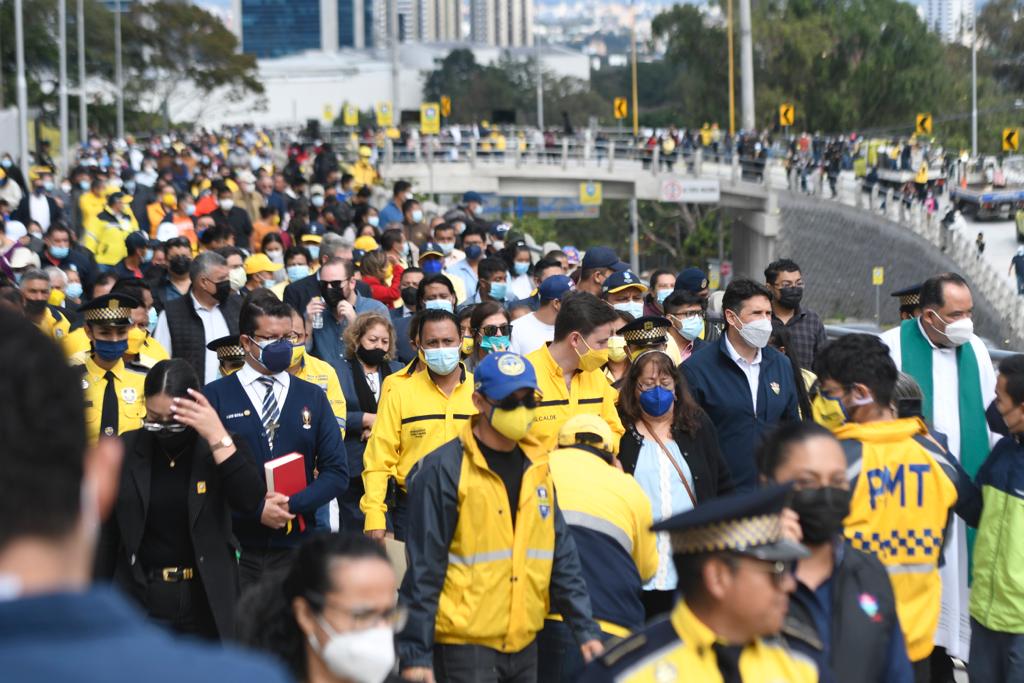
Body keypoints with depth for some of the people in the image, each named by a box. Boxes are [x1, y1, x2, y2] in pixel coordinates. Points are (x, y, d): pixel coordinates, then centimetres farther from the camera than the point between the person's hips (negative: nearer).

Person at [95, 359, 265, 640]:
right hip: (139, 602, 0)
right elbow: (107, 534, 6)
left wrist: (218, 436, -22)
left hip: (206, 603, 0)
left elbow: (251, 501, -19)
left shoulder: (220, 448, -2)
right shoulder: (126, 450, 1)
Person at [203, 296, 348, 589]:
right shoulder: (215, 397, 2)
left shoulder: (313, 398, 12)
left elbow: (336, 472, 7)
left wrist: (292, 504, -8)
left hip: (297, 545, 2)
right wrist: (257, 509, -14)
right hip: (234, 549, -2)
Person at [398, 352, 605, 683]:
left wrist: (585, 629, 8)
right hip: (465, 643, -6)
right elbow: (423, 570, -10)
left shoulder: (536, 466, 10)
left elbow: (562, 555, 14)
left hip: (525, 641, 6)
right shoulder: (443, 470, -10)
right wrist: (415, 654, -12)